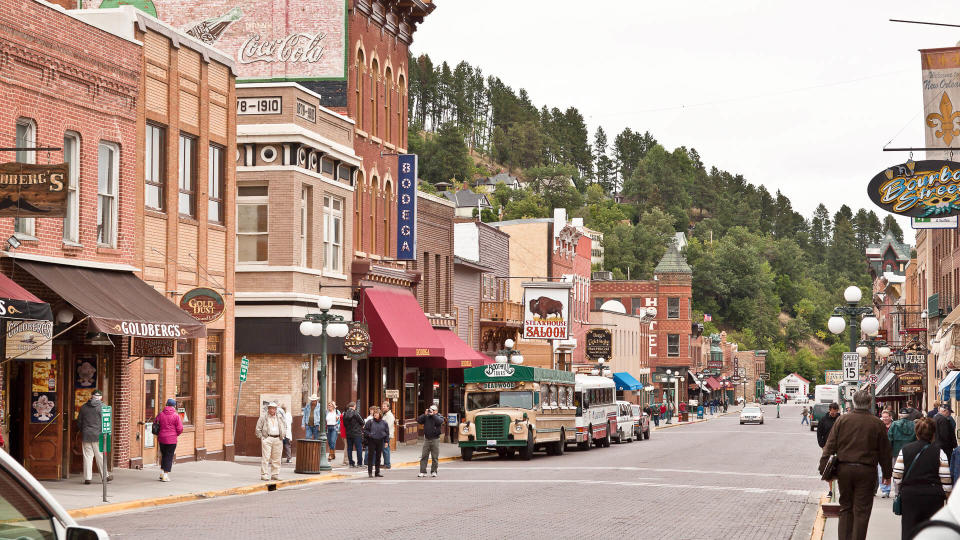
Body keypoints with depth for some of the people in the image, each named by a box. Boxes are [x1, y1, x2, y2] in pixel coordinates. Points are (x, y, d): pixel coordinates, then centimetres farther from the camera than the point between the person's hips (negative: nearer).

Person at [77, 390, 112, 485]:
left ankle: (87, 478, 2)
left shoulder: (84, 407, 8)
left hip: (86, 435, 3)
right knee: (100, 456, 6)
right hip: (98, 436, -3)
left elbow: (79, 421, 12)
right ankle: (105, 476, 13)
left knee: (87, 456, 4)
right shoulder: (102, 406, -5)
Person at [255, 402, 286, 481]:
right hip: (267, 439, -4)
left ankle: (275, 475, 11)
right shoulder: (263, 418, 4)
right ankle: (264, 475, -9)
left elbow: (284, 427, 25)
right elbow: (258, 429, 6)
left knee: (276, 458, 4)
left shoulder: (279, 418, 14)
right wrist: (261, 437, -3)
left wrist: (283, 436, 14)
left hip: (277, 439, 4)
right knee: (265, 457, -9)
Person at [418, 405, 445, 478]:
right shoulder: (426, 417, 10)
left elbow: (439, 421, -18)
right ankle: (423, 472, 0)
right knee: (424, 456, -2)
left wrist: (433, 415, -13)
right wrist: (425, 414, -9)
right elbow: (419, 420, -3)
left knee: (435, 457, 2)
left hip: (435, 439, -2)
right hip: (427, 439, 2)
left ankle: (433, 471, 12)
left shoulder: (439, 417, 5)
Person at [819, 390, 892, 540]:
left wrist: (824, 468, 5)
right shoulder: (877, 424, -2)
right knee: (861, 511, 3)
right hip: (866, 471, -2)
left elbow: (830, 446, 1)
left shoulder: (841, 420, 1)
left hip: (844, 469, 2)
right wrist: (887, 473, 14)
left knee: (845, 508, 14)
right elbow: (885, 451, 4)